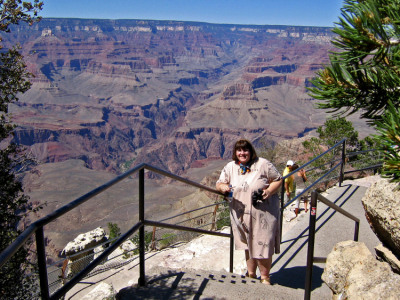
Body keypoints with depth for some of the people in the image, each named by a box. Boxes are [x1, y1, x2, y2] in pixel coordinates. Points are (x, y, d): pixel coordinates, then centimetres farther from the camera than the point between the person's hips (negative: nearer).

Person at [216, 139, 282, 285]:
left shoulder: (263, 164, -7)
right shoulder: (230, 167, 4)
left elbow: (278, 180, -1)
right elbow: (219, 183, 9)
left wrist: (269, 191, -19)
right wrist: (223, 187, -15)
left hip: (263, 214, -4)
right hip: (241, 215, 4)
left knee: (262, 245, -1)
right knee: (248, 245, 17)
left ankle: (265, 278, 20)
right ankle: (251, 274, 35)